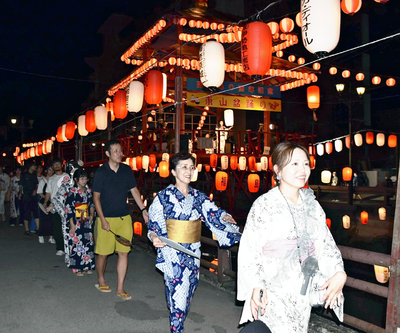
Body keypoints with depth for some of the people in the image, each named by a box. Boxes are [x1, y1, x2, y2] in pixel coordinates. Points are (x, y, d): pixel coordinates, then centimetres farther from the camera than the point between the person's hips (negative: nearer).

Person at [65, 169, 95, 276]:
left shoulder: (88, 191, 8)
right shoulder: (72, 192, -9)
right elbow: (68, 209, -11)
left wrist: (91, 215, 0)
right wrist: (72, 224, -14)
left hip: (86, 222, 6)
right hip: (76, 223, -5)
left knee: (88, 243, 7)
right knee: (76, 243, -1)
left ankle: (87, 266, 19)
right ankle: (77, 268, 9)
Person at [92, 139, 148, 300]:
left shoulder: (127, 170, 5)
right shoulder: (101, 172, -6)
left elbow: (134, 191, 10)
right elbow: (96, 197, -5)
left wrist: (143, 209, 2)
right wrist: (103, 220, -12)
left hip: (124, 218, 3)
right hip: (106, 218, -3)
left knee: (124, 252, 3)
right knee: (103, 252, 7)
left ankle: (120, 288, 13)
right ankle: (100, 280, 33)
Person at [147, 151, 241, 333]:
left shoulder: (198, 197, 6)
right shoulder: (164, 196, -5)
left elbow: (213, 212, 0)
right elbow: (154, 225, -4)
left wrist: (224, 217, -20)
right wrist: (154, 238, -23)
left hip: (193, 252, 5)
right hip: (173, 252, -4)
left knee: (188, 292, 14)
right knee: (177, 293, -6)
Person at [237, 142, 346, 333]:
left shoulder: (312, 205, 6)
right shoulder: (264, 205, -11)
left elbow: (326, 243, 9)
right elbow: (248, 251, -11)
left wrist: (339, 273, -7)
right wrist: (256, 286, -19)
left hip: (302, 294, 5)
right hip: (272, 294, -5)